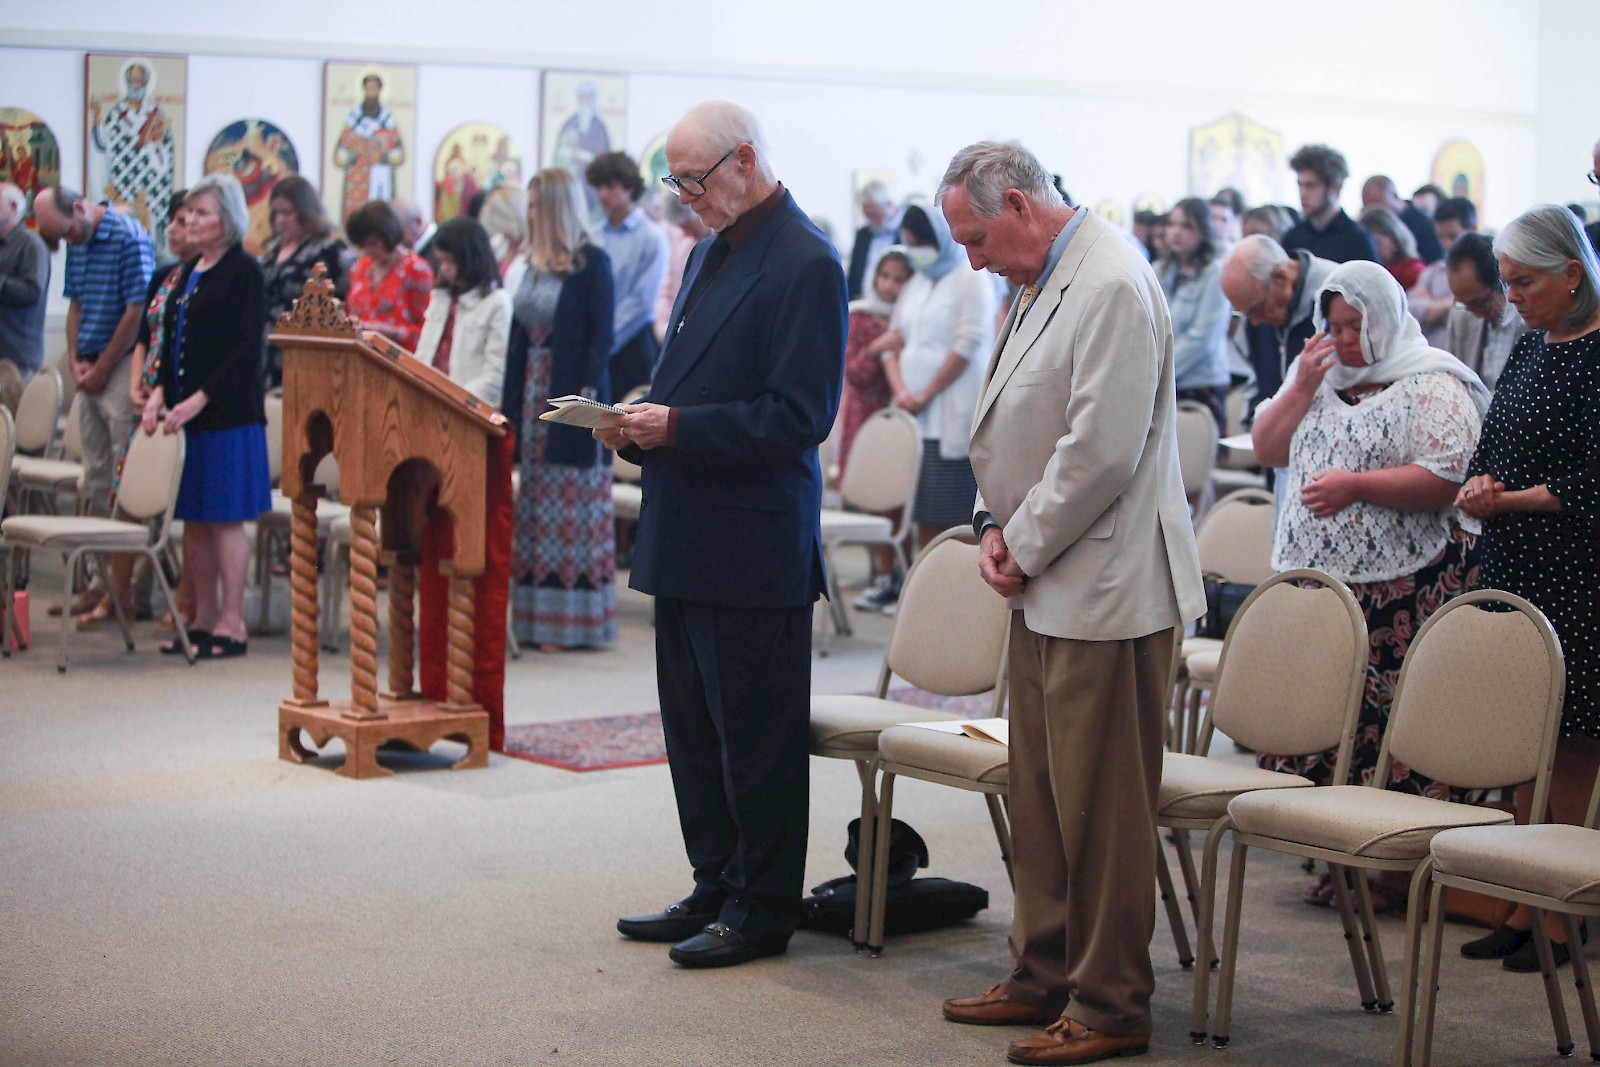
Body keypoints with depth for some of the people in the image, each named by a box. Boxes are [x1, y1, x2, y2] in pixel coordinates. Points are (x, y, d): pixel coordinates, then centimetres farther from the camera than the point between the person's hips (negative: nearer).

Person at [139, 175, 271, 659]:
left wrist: (199, 400, -19)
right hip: (185, 414, 8)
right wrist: (159, 391, 2)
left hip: (227, 415, -8)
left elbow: (246, 352, -14)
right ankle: (203, 619, 17)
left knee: (225, 518, -4)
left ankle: (232, 623, 2)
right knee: (194, 520, 10)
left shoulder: (244, 272, -8)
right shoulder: (189, 272, 16)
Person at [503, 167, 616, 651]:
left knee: (573, 508, -3)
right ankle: (538, 618, 13)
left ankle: (573, 621, 1)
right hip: (534, 389, 8)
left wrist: (587, 392, -20)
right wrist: (513, 398, 7)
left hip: (573, 393, -7)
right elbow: (521, 333, 13)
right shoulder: (535, 263, 12)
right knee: (536, 502, 8)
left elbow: (601, 337, -12)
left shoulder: (592, 263, -8)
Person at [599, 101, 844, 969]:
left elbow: (799, 415, -19)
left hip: (753, 548, -9)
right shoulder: (712, 251, 16)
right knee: (693, 728, 15)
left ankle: (761, 909, 11)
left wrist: (677, 427, -20)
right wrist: (640, 425, 4)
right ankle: (716, 889, 27)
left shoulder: (805, 265, -14)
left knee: (756, 734, 0)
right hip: (685, 539, 9)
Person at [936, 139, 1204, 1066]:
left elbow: (1101, 451, -22)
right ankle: (1045, 978, 28)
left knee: (1102, 808, -2)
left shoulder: (1113, 285, -17)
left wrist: (1027, 548, -12)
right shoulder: (1047, 283, 15)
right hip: (1049, 590, 10)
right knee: (1041, 797, 16)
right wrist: (997, 524, 7)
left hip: (1106, 591, -10)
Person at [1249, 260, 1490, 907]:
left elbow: (1450, 479, -13)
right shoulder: (1320, 379, 20)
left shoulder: (1433, 386, -4)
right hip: (1318, 580, 7)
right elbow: (1267, 448, 14)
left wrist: (1357, 484, -18)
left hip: (1402, 588, -7)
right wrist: (1303, 384, 1)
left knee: (1391, 722, -8)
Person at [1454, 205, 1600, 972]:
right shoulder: (1532, 346, 13)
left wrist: (1507, 500, -12)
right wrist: (1478, 485, -3)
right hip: (1512, 569, 8)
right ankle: (1524, 904, 20)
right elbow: (1494, 446, 17)